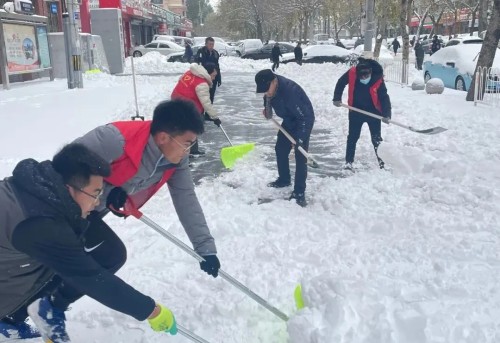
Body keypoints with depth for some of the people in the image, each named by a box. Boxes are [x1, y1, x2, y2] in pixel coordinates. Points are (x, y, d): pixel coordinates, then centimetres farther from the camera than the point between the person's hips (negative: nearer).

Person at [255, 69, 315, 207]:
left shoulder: (290, 90, -38)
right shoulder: (270, 86, -15)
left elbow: (304, 117, -33)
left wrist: (299, 139, -35)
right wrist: (267, 108, -1)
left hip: (304, 120, -8)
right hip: (289, 120, 8)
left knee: (300, 155, -12)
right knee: (280, 149, 14)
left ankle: (299, 192, -7)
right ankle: (284, 179, 33)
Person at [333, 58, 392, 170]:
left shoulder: (378, 79, -23)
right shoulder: (351, 73, -19)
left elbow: (384, 97, -20)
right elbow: (340, 83, 0)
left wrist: (386, 115, -29)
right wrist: (337, 98, -1)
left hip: (373, 112, -1)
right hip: (356, 111, 2)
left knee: (376, 139, 4)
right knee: (352, 137, 8)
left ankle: (382, 162, 14)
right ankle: (349, 162, 16)